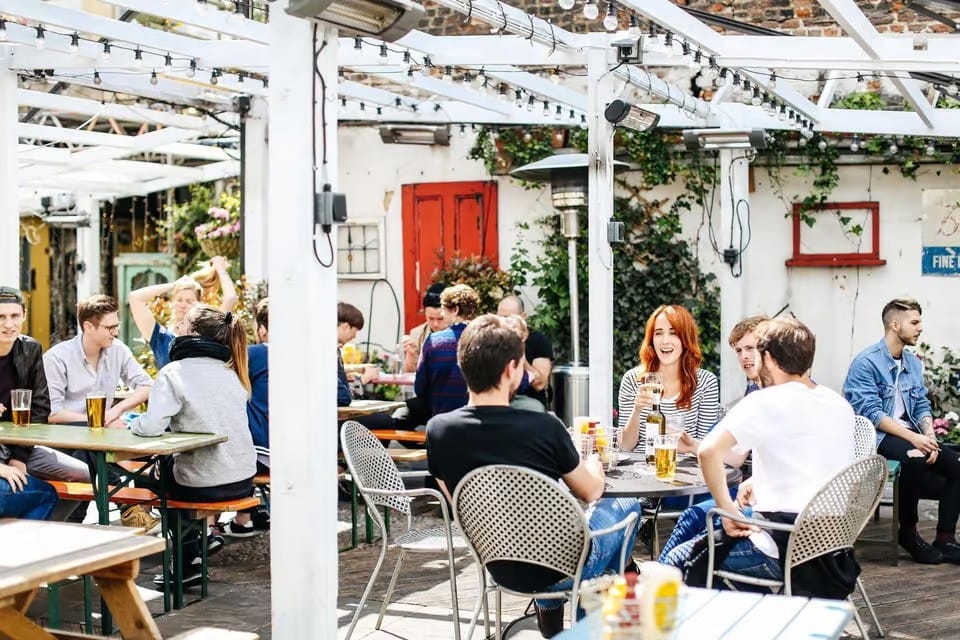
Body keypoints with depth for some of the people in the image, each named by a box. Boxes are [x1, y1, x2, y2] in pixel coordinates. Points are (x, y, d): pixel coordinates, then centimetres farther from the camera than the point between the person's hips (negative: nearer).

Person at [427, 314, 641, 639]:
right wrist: (594, 460, 19)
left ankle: (549, 610, 37)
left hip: (502, 570, 4)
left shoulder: (438, 430, -15)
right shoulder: (544, 426, -24)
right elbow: (591, 492, -5)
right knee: (627, 505, 26)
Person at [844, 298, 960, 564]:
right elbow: (871, 413, -17)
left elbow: (922, 405, 13)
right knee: (914, 460, -33)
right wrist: (913, 438, -23)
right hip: (876, 436, -7)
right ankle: (908, 532, -13)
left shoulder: (913, 363, 14)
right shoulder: (866, 362, -10)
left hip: (910, 434, 7)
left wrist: (929, 436, -9)